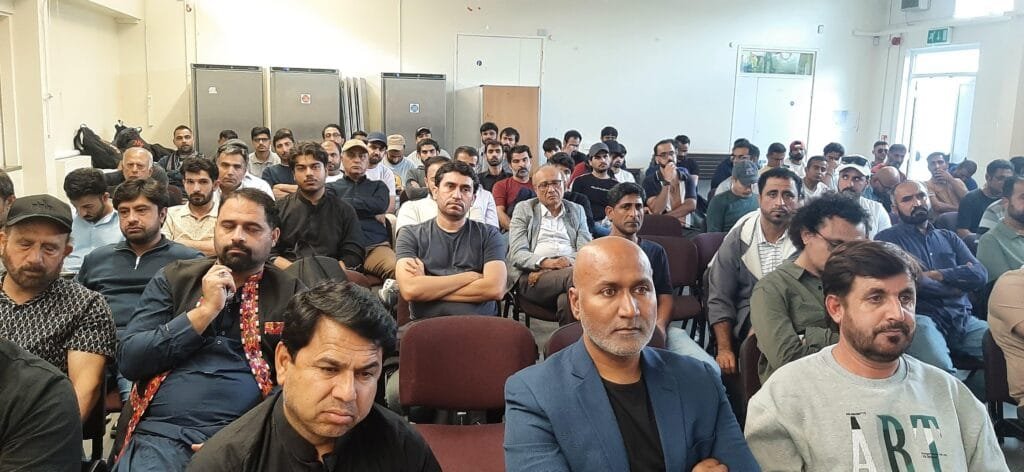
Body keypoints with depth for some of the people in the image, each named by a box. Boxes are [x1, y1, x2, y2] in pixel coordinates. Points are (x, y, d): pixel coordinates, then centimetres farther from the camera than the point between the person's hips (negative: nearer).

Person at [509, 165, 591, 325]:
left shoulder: (577, 211, 23)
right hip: (533, 276, -2)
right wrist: (546, 262, -16)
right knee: (574, 275, -36)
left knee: (567, 299, -38)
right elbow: (517, 253, 3)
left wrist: (569, 261, -11)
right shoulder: (523, 209, 16)